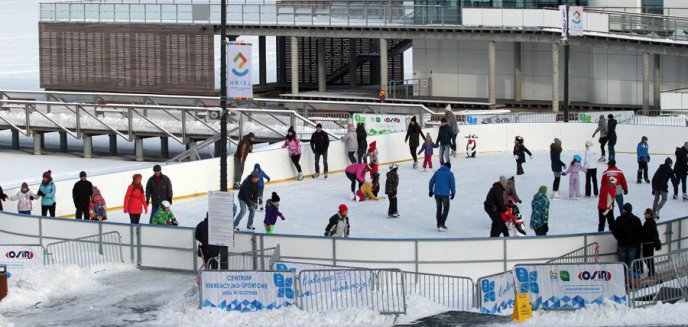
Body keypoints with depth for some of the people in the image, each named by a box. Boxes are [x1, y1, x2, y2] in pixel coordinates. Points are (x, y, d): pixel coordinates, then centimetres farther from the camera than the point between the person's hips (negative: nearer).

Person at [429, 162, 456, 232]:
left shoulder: (437, 172, 10)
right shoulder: (450, 173, -2)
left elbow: (431, 181, 12)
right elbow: (452, 184, -5)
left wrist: (431, 190, 22)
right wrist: (453, 193, 6)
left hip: (437, 193, 4)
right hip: (445, 194, -4)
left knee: (439, 208, 17)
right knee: (446, 209, 7)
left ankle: (439, 225, 19)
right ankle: (442, 225, -4)